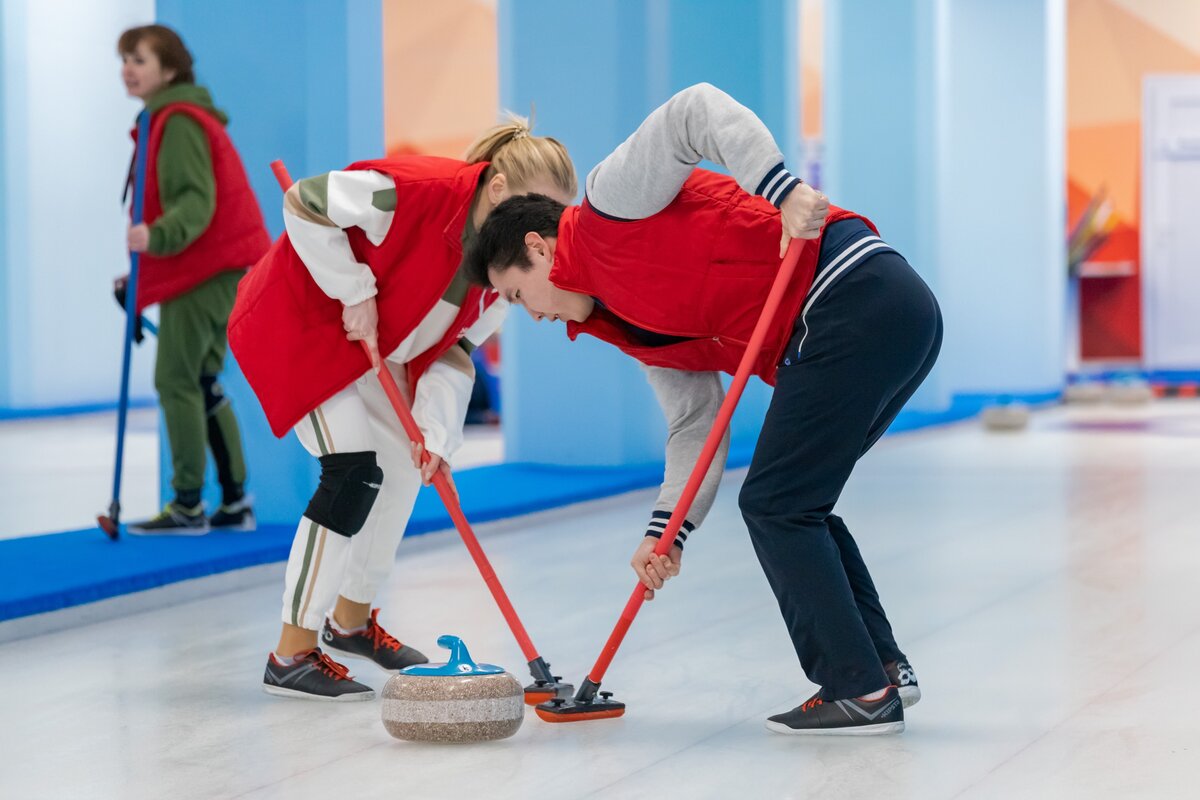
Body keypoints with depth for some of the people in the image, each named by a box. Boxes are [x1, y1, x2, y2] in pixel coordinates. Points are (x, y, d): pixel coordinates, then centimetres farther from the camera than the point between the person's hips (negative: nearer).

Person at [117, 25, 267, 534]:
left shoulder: (177, 123, -12)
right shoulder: (171, 119, 20)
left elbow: (197, 202, -22)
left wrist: (158, 237, -41)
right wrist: (142, 276, 24)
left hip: (203, 267, -10)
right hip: (219, 264, 10)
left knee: (176, 380, -9)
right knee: (201, 382, 12)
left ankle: (188, 506, -7)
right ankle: (235, 503, 14)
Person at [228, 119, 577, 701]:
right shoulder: (416, 190, -32)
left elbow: (454, 348, -2)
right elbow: (303, 204, -26)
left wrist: (436, 433, -16)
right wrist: (356, 293, -24)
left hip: (366, 345, 9)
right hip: (298, 321, -9)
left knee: (405, 462, 13)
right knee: (354, 471, -18)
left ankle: (351, 620, 33)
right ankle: (291, 656, -14)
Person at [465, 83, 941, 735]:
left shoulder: (612, 200, 0)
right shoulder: (637, 328, 24)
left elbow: (697, 110, -13)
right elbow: (696, 429, 19)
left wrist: (785, 193, -25)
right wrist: (667, 531, 8)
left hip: (851, 296, -10)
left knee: (774, 505, -4)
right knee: (792, 505, 18)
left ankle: (860, 692, 0)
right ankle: (880, 666, 21)